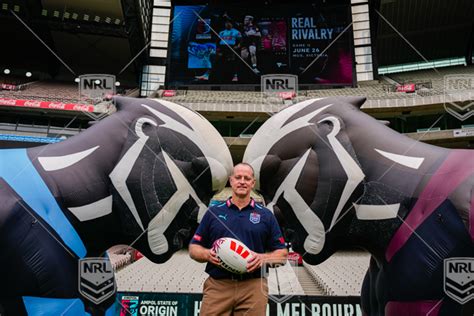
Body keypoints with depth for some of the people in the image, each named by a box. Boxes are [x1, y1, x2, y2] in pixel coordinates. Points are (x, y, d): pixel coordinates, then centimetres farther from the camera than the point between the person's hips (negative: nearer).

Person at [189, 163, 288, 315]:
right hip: (217, 286, 0)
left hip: (253, 287, 0)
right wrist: (207, 254, -10)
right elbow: (193, 248, 10)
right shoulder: (213, 212, 8)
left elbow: (282, 254, 6)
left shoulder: (266, 215, 7)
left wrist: (262, 258, -12)